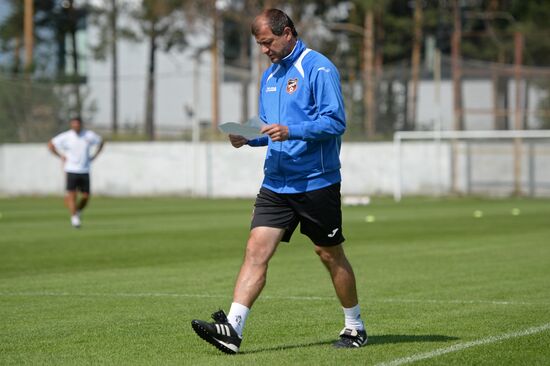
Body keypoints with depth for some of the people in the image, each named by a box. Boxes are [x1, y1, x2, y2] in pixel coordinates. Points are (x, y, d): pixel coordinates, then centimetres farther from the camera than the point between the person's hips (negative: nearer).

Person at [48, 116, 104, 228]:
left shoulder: (89, 135, 0)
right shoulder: (65, 137, -5)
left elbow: (101, 141, 18)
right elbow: (50, 144, 4)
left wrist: (94, 156, 8)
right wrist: (61, 156, -2)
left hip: (85, 171, 2)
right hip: (71, 170, -2)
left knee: (86, 196, 2)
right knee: (72, 195, -12)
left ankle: (78, 211, 30)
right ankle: (74, 217, -1)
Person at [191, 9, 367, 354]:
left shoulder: (319, 68, -11)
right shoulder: (270, 75, 14)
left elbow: (335, 121, -18)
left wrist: (290, 131, -27)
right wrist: (249, 136, 2)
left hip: (317, 182, -6)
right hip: (276, 182, 6)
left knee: (330, 254, 6)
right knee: (256, 249, -7)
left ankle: (355, 326, 24)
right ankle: (233, 329, -15)